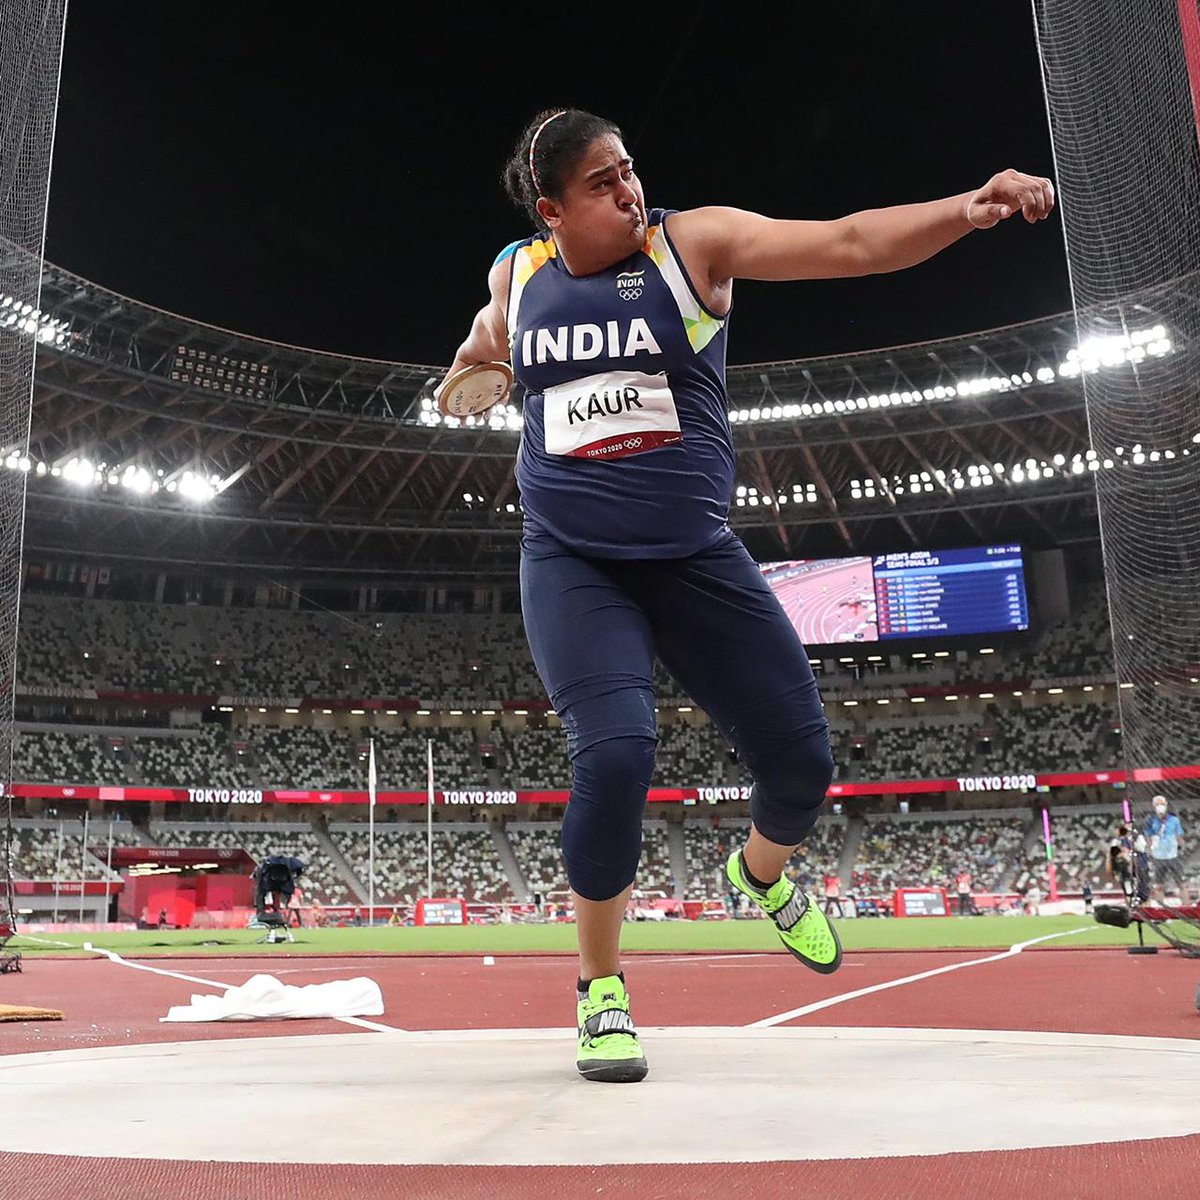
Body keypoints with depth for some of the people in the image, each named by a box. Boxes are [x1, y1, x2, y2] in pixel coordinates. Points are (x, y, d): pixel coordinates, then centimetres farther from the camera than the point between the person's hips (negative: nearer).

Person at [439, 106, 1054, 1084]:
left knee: (801, 759, -1)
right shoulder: (518, 273, 2)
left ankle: (761, 876, 38)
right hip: (573, 566, 0)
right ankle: (601, 990, 2)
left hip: (696, 560, 1)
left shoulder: (695, 241, -6)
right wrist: (467, 362, 47)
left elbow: (850, 242, -19)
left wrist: (971, 208, -34)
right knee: (615, 754, -22)